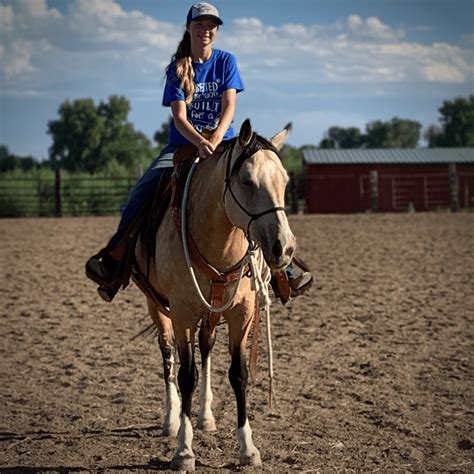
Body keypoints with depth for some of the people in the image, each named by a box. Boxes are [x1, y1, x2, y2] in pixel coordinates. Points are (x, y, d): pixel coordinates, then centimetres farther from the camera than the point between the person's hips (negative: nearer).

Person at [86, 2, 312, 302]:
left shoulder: (226, 61, 2)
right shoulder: (178, 69, 0)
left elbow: (229, 107, -10)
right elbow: (179, 117, -11)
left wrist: (215, 139, -30)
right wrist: (200, 142, -32)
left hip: (223, 144, 0)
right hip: (183, 144, 0)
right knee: (142, 191, -23)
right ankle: (116, 257, -16)